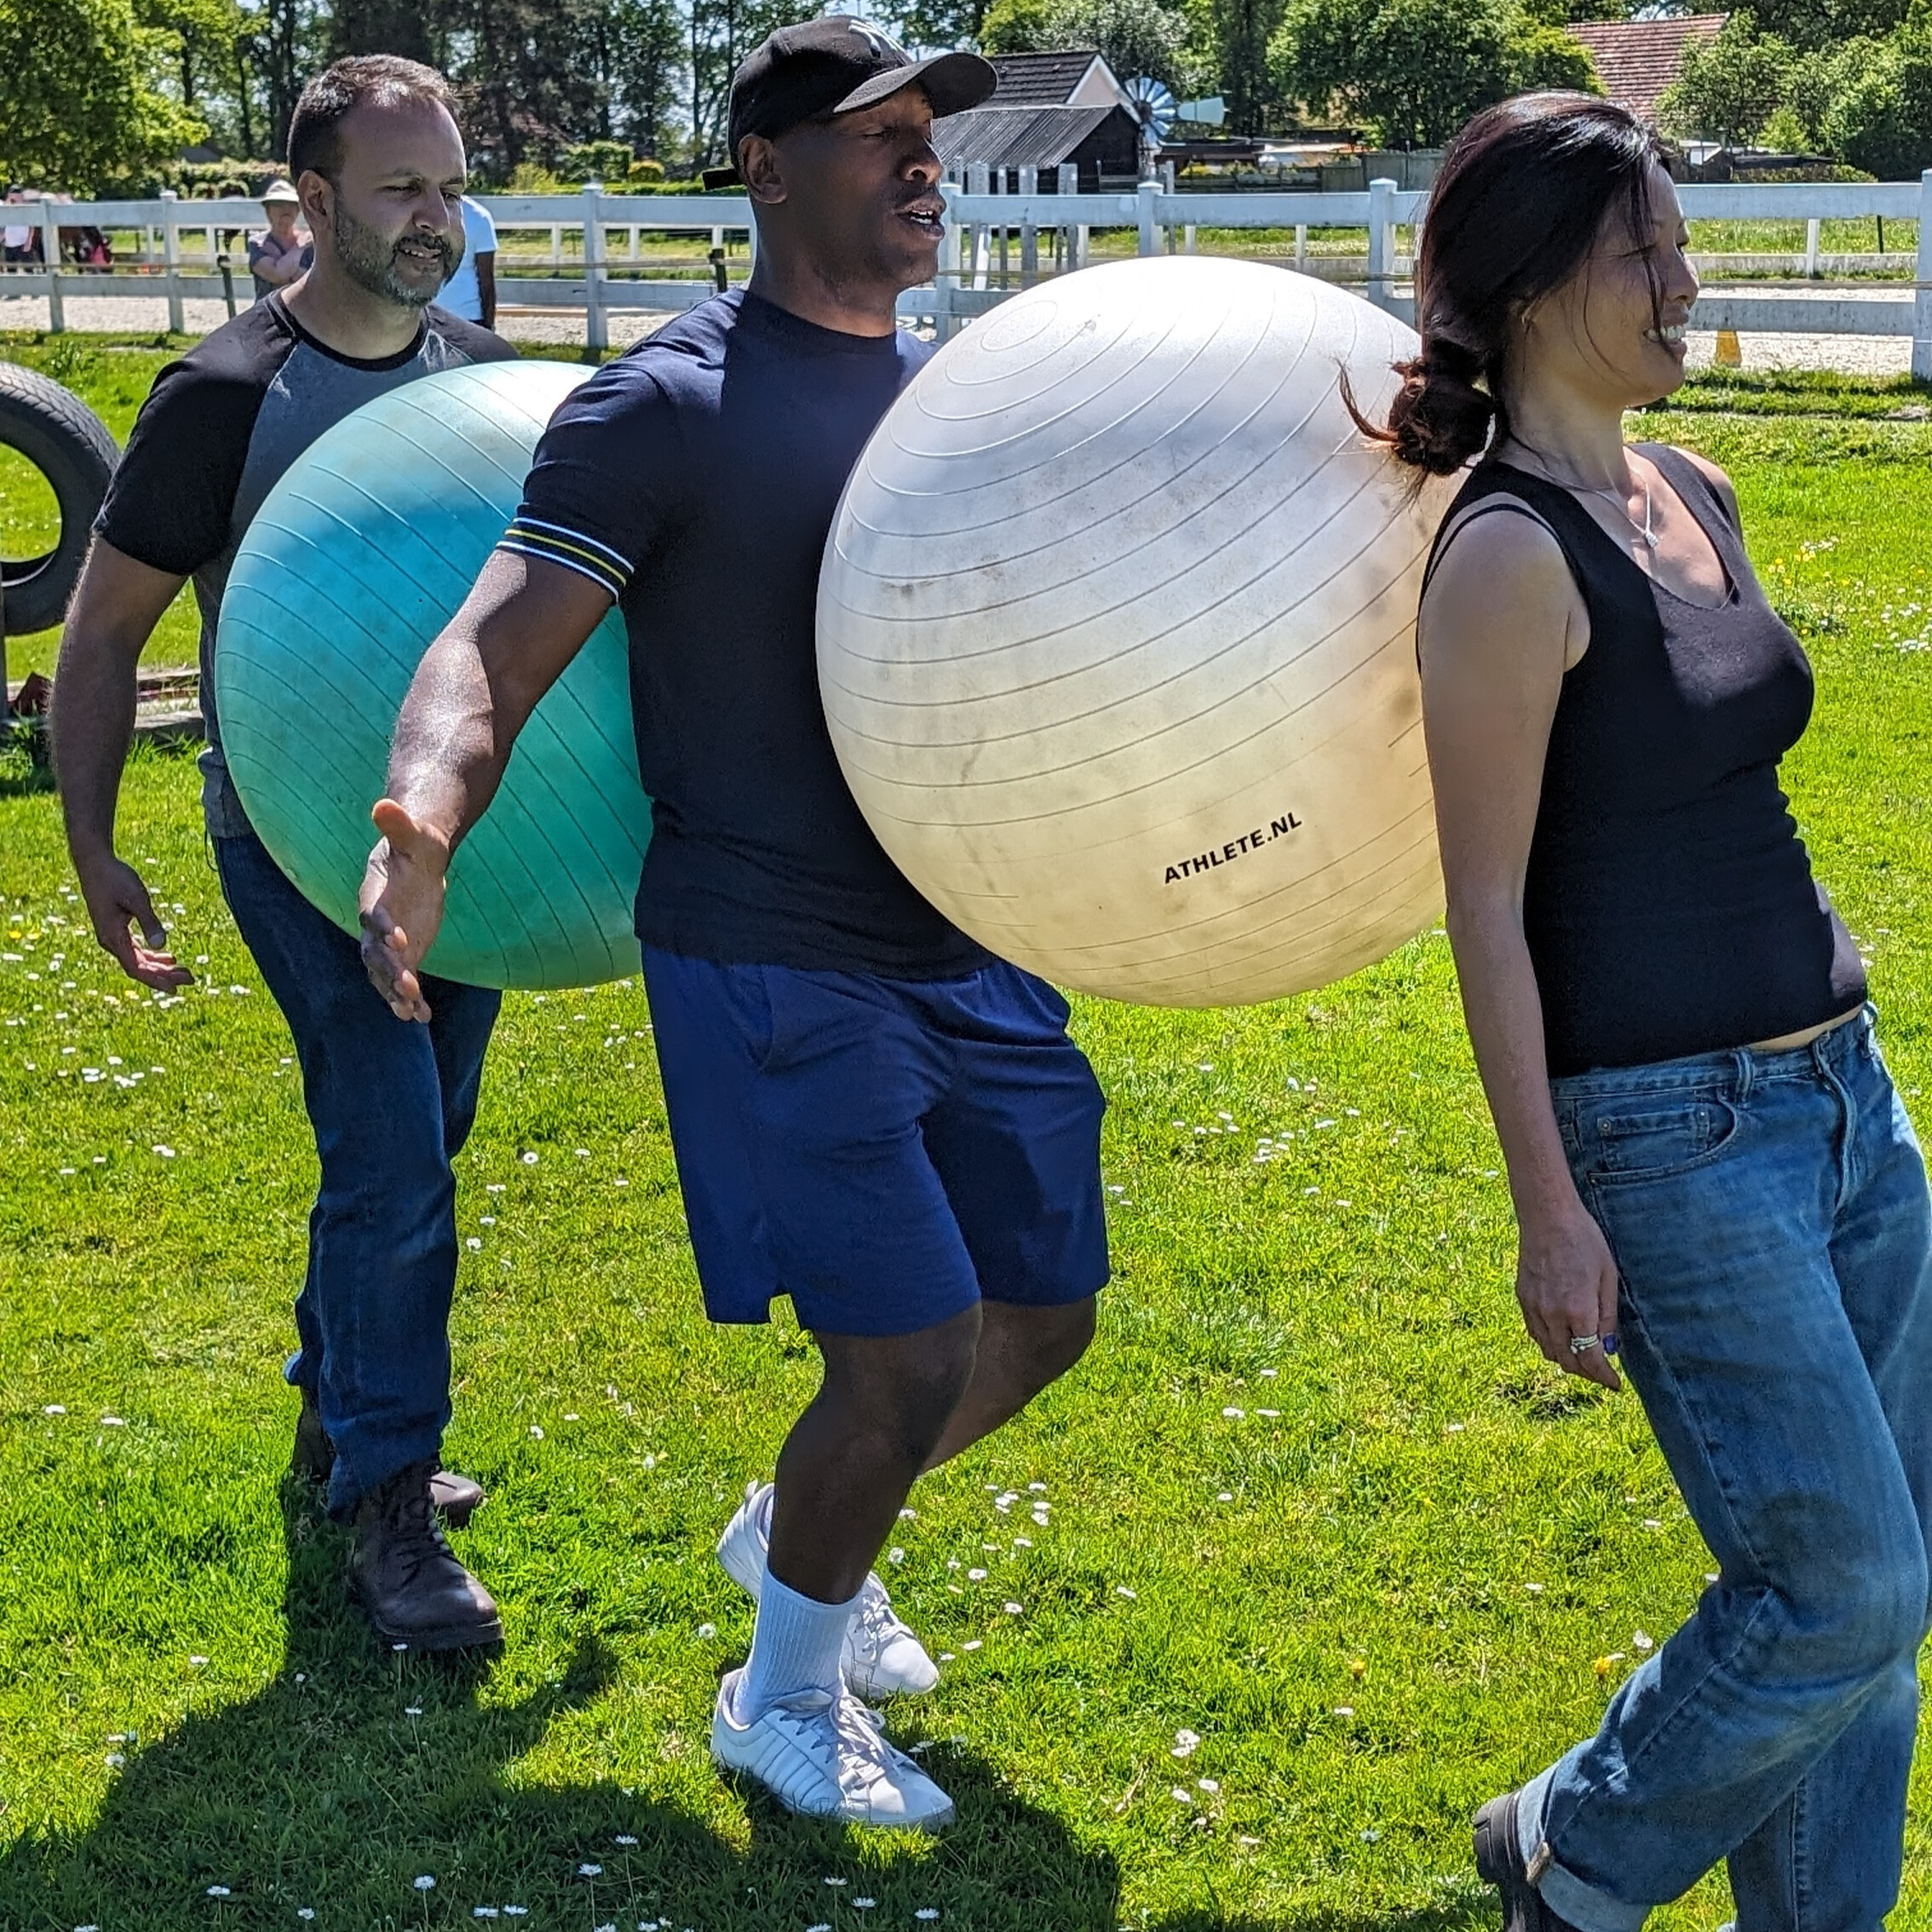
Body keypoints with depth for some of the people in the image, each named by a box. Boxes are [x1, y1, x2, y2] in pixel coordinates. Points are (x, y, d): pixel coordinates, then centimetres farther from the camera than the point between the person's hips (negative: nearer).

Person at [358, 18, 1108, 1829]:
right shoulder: (671, 405, -12)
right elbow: (491, 654, -19)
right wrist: (419, 828, -40)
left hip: (972, 946, 7)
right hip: (775, 964, -7)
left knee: (1042, 1315, 13)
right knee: (909, 1360, -8)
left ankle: (794, 1531, 41)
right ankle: (781, 1700, 20)